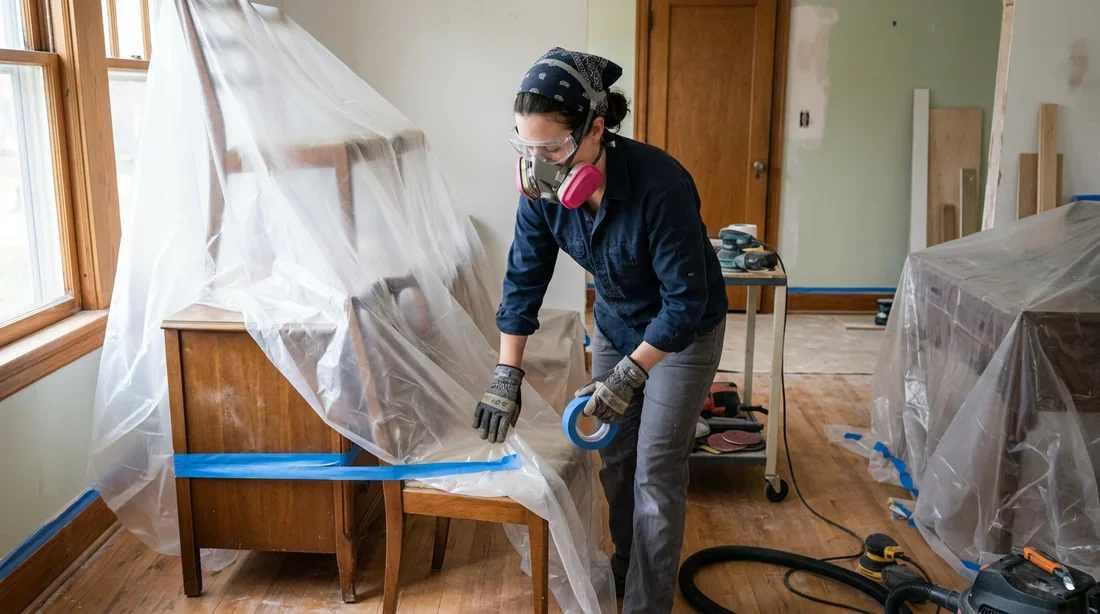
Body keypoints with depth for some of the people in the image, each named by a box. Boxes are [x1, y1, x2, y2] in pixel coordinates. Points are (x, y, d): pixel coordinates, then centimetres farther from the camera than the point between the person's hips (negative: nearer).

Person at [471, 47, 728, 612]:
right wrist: (507, 375, -14)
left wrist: (629, 375, -32)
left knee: (656, 471, -3)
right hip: (615, 321, 6)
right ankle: (626, 565, 37)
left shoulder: (659, 184, -36)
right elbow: (524, 278, -11)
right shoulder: (544, 187, -19)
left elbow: (686, 300, -29)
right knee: (613, 455, 14)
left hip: (684, 330, -5)